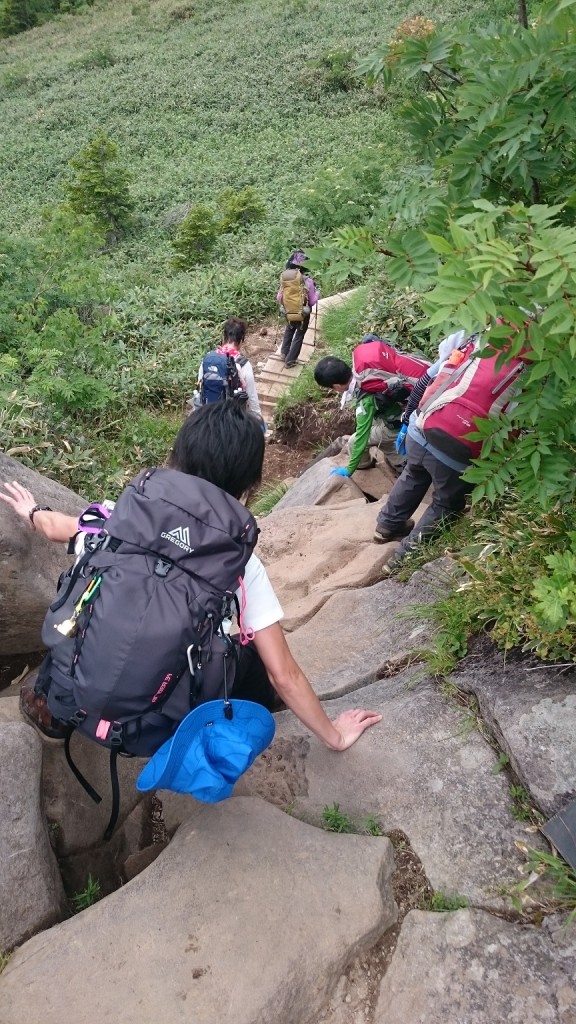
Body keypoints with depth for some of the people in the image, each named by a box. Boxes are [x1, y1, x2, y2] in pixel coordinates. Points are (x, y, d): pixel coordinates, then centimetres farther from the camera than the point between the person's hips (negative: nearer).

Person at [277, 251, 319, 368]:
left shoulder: (285, 277, -12)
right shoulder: (308, 280, -21)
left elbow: (279, 298, -4)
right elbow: (312, 301, -12)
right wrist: (317, 293, 7)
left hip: (288, 312, 3)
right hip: (303, 314, -3)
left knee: (289, 329, 30)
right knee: (299, 335, 16)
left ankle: (284, 353, 32)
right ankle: (290, 360, 20)